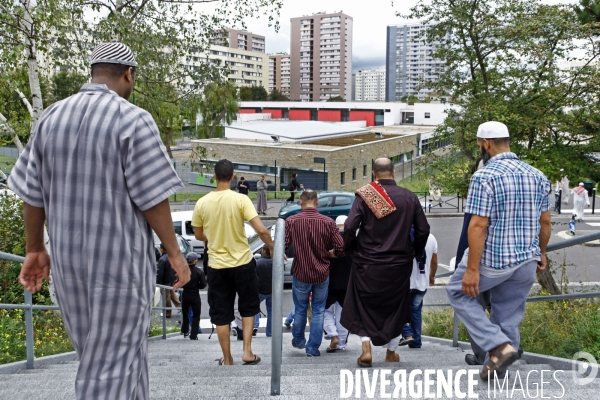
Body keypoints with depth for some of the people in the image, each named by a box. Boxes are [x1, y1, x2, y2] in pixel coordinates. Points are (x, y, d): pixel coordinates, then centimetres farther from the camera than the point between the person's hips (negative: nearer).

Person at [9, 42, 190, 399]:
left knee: (97, 349, 18)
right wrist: (175, 253, -5)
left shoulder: (51, 117, 6)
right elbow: (152, 198, -14)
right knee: (115, 357, 3)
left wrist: (35, 249, 16)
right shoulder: (133, 119, -12)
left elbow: (33, 193, 7)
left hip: (68, 257, 6)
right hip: (121, 257, -6)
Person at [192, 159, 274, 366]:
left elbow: (199, 235, 9)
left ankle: (227, 359, 17)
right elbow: (261, 230, -18)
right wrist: (273, 250, -3)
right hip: (243, 263, -1)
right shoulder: (240, 199, -12)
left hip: (217, 265, 1)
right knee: (248, 307, 19)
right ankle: (247, 351, 14)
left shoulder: (202, 203, -3)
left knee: (221, 313, 11)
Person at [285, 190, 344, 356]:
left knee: (300, 309, 19)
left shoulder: (291, 221, -11)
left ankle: (299, 340, 38)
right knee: (318, 311, 12)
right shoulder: (328, 222, -9)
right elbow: (340, 249, -9)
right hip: (322, 274, 0)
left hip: (300, 273, 0)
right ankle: (313, 348, 15)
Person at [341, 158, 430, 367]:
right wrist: (414, 252, 15)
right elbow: (423, 230, 0)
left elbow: (350, 227, -15)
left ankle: (366, 348, -1)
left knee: (364, 305, 12)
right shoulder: (409, 197, -2)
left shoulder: (364, 195, -9)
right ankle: (392, 352, 23)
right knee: (395, 307, 17)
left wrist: (350, 249, 2)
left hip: (367, 263, -2)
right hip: (399, 264, 2)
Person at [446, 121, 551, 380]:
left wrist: (472, 269, -18)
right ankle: (496, 369, 22)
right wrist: (541, 253, 25)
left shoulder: (485, 177, -16)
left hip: (492, 258, -6)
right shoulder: (536, 175, 4)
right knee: (509, 317, 16)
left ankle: (499, 346, 4)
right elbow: (545, 222, 10)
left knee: (458, 292, 17)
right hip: (527, 261, 6)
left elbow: (478, 226, -20)